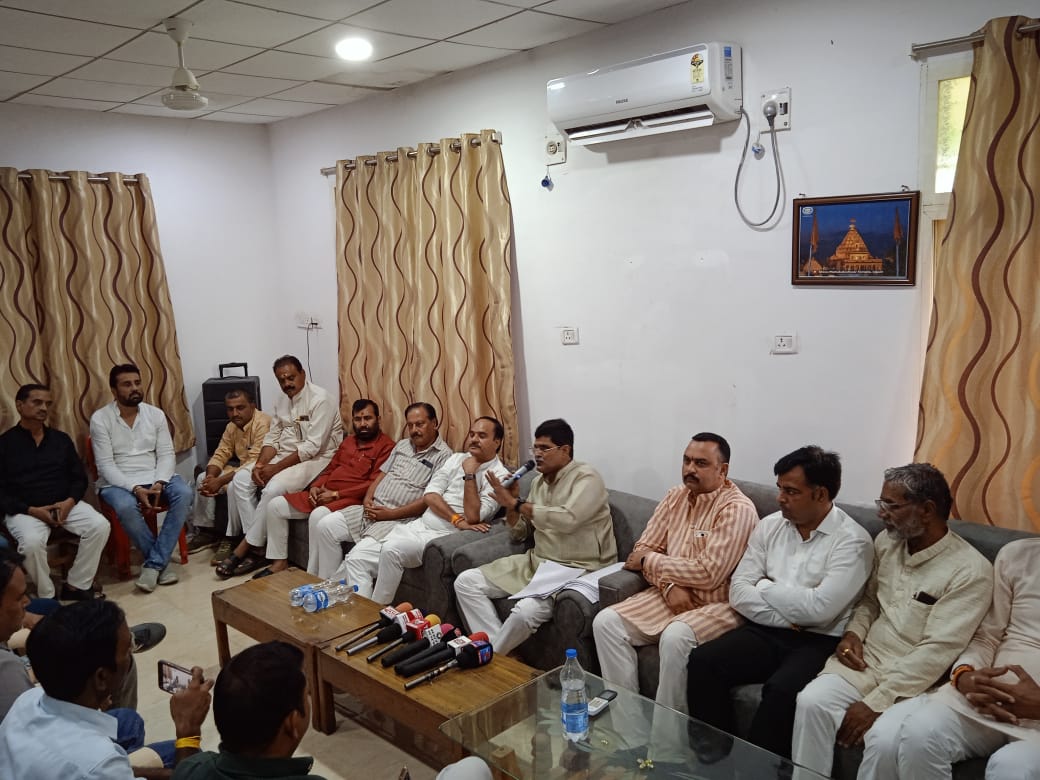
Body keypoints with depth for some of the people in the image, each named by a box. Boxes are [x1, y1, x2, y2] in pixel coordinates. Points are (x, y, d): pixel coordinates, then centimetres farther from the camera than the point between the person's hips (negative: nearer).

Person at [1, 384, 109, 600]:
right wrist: (31, 510, -16)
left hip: (65, 504, 4)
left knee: (100, 525, -22)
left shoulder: (61, 439, 13)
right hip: (24, 510, -3)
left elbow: (79, 477, 13)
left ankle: (76, 586, -9)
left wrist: (70, 501, -8)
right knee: (32, 542, -35)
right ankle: (46, 597, -12)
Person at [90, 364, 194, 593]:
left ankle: (154, 563, -21)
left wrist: (159, 483, -18)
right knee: (126, 506, -36)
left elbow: (166, 454, 1)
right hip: (117, 482, -3)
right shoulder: (100, 419, -6)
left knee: (184, 493, -27)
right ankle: (162, 561, -15)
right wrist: (135, 488, -24)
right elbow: (106, 465, -11)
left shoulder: (155, 414, 4)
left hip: (155, 477, 3)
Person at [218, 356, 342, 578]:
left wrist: (275, 468, -22)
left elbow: (311, 447, -22)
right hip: (284, 458, 8)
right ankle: (256, 547, -9)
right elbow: (272, 438, 9)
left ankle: (244, 548, -14)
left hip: (315, 460, -8)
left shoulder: (320, 400, -16)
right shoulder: (282, 402, 11)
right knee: (240, 480, -9)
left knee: (273, 488, -31)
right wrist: (259, 465, -11)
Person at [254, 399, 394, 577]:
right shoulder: (348, 441, 19)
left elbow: (375, 485, -17)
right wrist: (316, 487, 1)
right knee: (275, 505, 2)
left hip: (351, 499, -9)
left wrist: (336, 494, -16)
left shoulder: (386, 446, -8)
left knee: (318, 516, -37)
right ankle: (280, 562, 8)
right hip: (323, 494, 9)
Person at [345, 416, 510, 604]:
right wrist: (458, 520, -11)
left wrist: (469, 475, -15)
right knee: (357, 556, -9)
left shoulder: (499, 475, -5)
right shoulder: (457, 458, 14)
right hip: (419, 524, 7)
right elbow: (430, 495, 2)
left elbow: (473, 516, -16)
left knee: (392, 550, -31)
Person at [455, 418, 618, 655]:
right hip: (536, 562, 8)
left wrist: (517, 503, -20)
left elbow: (567, 519, -29)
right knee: (466, 582, -2)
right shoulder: (538, 482, 12)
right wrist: (511, 504, -4)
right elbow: (519, 535, 16)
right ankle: (498, 650, -8)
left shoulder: (586, 477, -10)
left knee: (526, 610, -34)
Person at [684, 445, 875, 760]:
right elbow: (738, 592, 2)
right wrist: (783, 619, -13)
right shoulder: (769, 526, 7)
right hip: (766, 631, 5)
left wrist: (764, 587, -6)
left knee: (780, 691, -33)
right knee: (701, 662, -18)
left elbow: (818, 608, -20)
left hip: (819, 641, -5)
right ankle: (717, 757, -2)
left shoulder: (852, 540, -9)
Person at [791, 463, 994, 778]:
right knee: (811, 702, -23)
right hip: (865, 660, 4)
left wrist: (875, 703, -22)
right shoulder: (886, 542, 7)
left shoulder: (970, 570, -13)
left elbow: (937, 651, -19)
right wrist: (853, 633, -2)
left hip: (917, 681, -4)